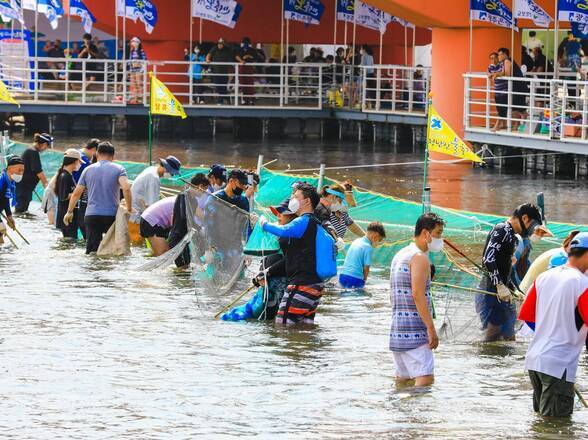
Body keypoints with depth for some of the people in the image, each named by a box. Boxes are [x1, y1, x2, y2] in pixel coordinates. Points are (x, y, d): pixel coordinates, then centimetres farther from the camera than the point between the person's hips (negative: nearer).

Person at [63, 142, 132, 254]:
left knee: (91, 250, 0)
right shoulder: (118, 169, 1)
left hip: (91, 216, 2)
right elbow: (126, 188, -16)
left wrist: (69, 212, 22)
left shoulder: (88, 170, 9)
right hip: (112, 215, -1)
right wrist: (129, 209, -6)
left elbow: (76, 193, 11)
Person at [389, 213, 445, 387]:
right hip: (415, 331, -10)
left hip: (397, 329, 10)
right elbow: (417, 295, -19)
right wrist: (431, 328, -20)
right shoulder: (420, 257, -9)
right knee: (425, 379, -16)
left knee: (402, 379, 12)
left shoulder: (400, 255, 20)